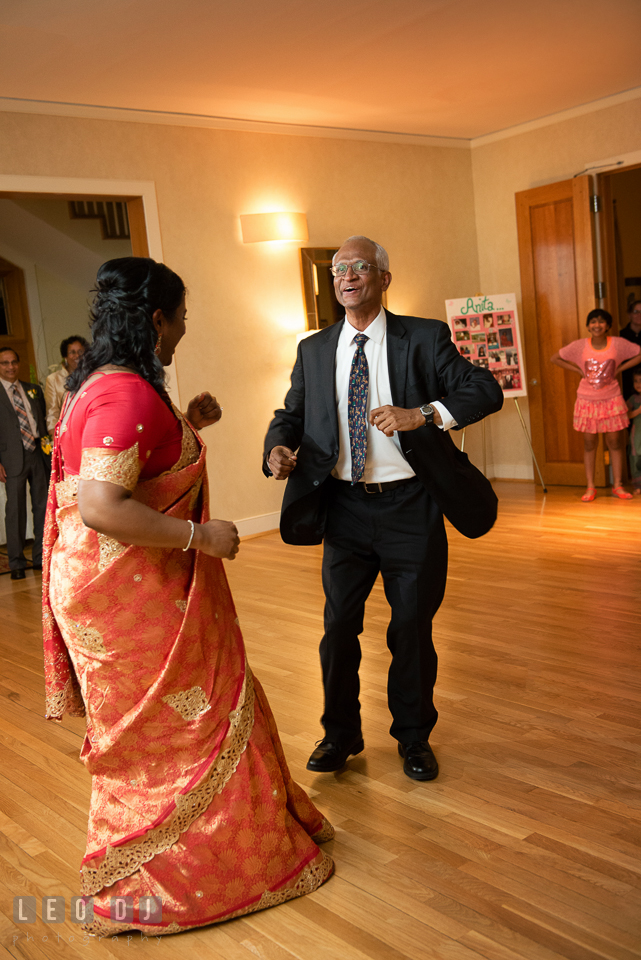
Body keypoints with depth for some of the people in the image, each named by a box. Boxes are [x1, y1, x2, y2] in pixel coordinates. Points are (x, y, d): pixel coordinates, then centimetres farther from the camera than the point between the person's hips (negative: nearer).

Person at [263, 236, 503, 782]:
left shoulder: (424, 339, -3)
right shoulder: (313, 351, 8)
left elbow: (486, 390, -12)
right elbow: (291, 415, 12)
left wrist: (420, 415, -28)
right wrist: (279, 449, -12)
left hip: (409, 507, -2)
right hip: (345, 509, 3)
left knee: (412, 628, 10)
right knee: (339, 626, 9)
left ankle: (414, 737, 31)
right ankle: (341, 733, 31)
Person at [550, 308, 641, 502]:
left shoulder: (618, 344, -8)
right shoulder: (579, 345, -7)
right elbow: (555, 358, 3)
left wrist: (619, 369, -5)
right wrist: (579, 370, -4)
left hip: (611, 399, 0)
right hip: (587, 400, 0)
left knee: (615, 441, 4)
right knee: (589, 443, 5)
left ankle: (618, 486, 13)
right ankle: (590, 487, 12)